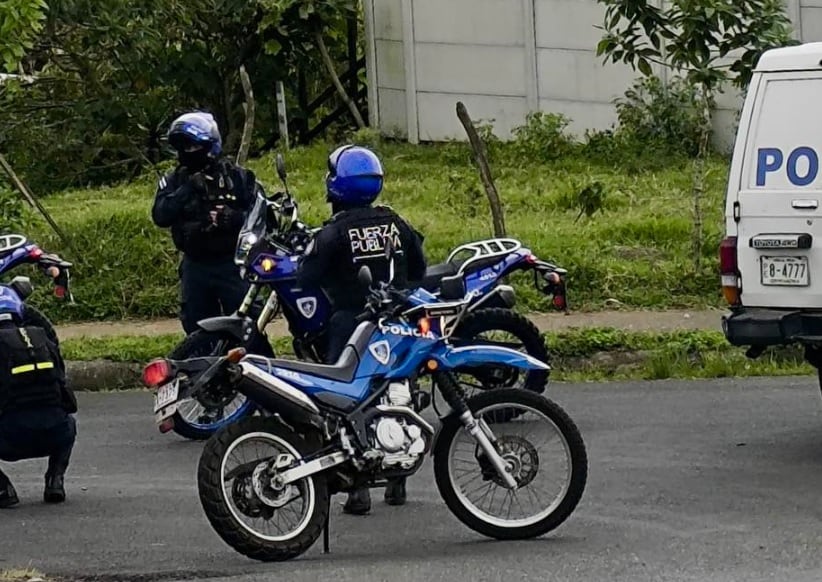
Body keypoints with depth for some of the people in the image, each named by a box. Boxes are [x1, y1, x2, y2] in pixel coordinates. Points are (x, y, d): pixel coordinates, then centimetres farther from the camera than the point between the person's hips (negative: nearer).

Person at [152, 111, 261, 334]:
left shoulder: (237, 177, 0)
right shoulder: (174, 181, 6)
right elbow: (160, 216, -9)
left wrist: (235, 218, -22)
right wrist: (187, 190, -18)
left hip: (232, 264, -3)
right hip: (195, 265, 3)